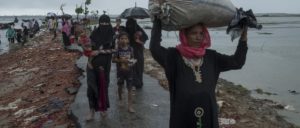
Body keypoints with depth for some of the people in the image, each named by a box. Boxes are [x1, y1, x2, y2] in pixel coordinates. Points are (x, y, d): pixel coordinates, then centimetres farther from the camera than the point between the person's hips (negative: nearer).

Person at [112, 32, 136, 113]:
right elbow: (113, 59, -8)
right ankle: (120, 99, 45)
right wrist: (121, 60, -22)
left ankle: (130, 106, 5)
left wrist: (133, 61, -11)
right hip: (120, 71, -1)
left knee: (129, 88, 1)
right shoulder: (118, 49, -8)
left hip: (129, 71, 1)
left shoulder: (130, 49, -3)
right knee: (120, 86, 17)